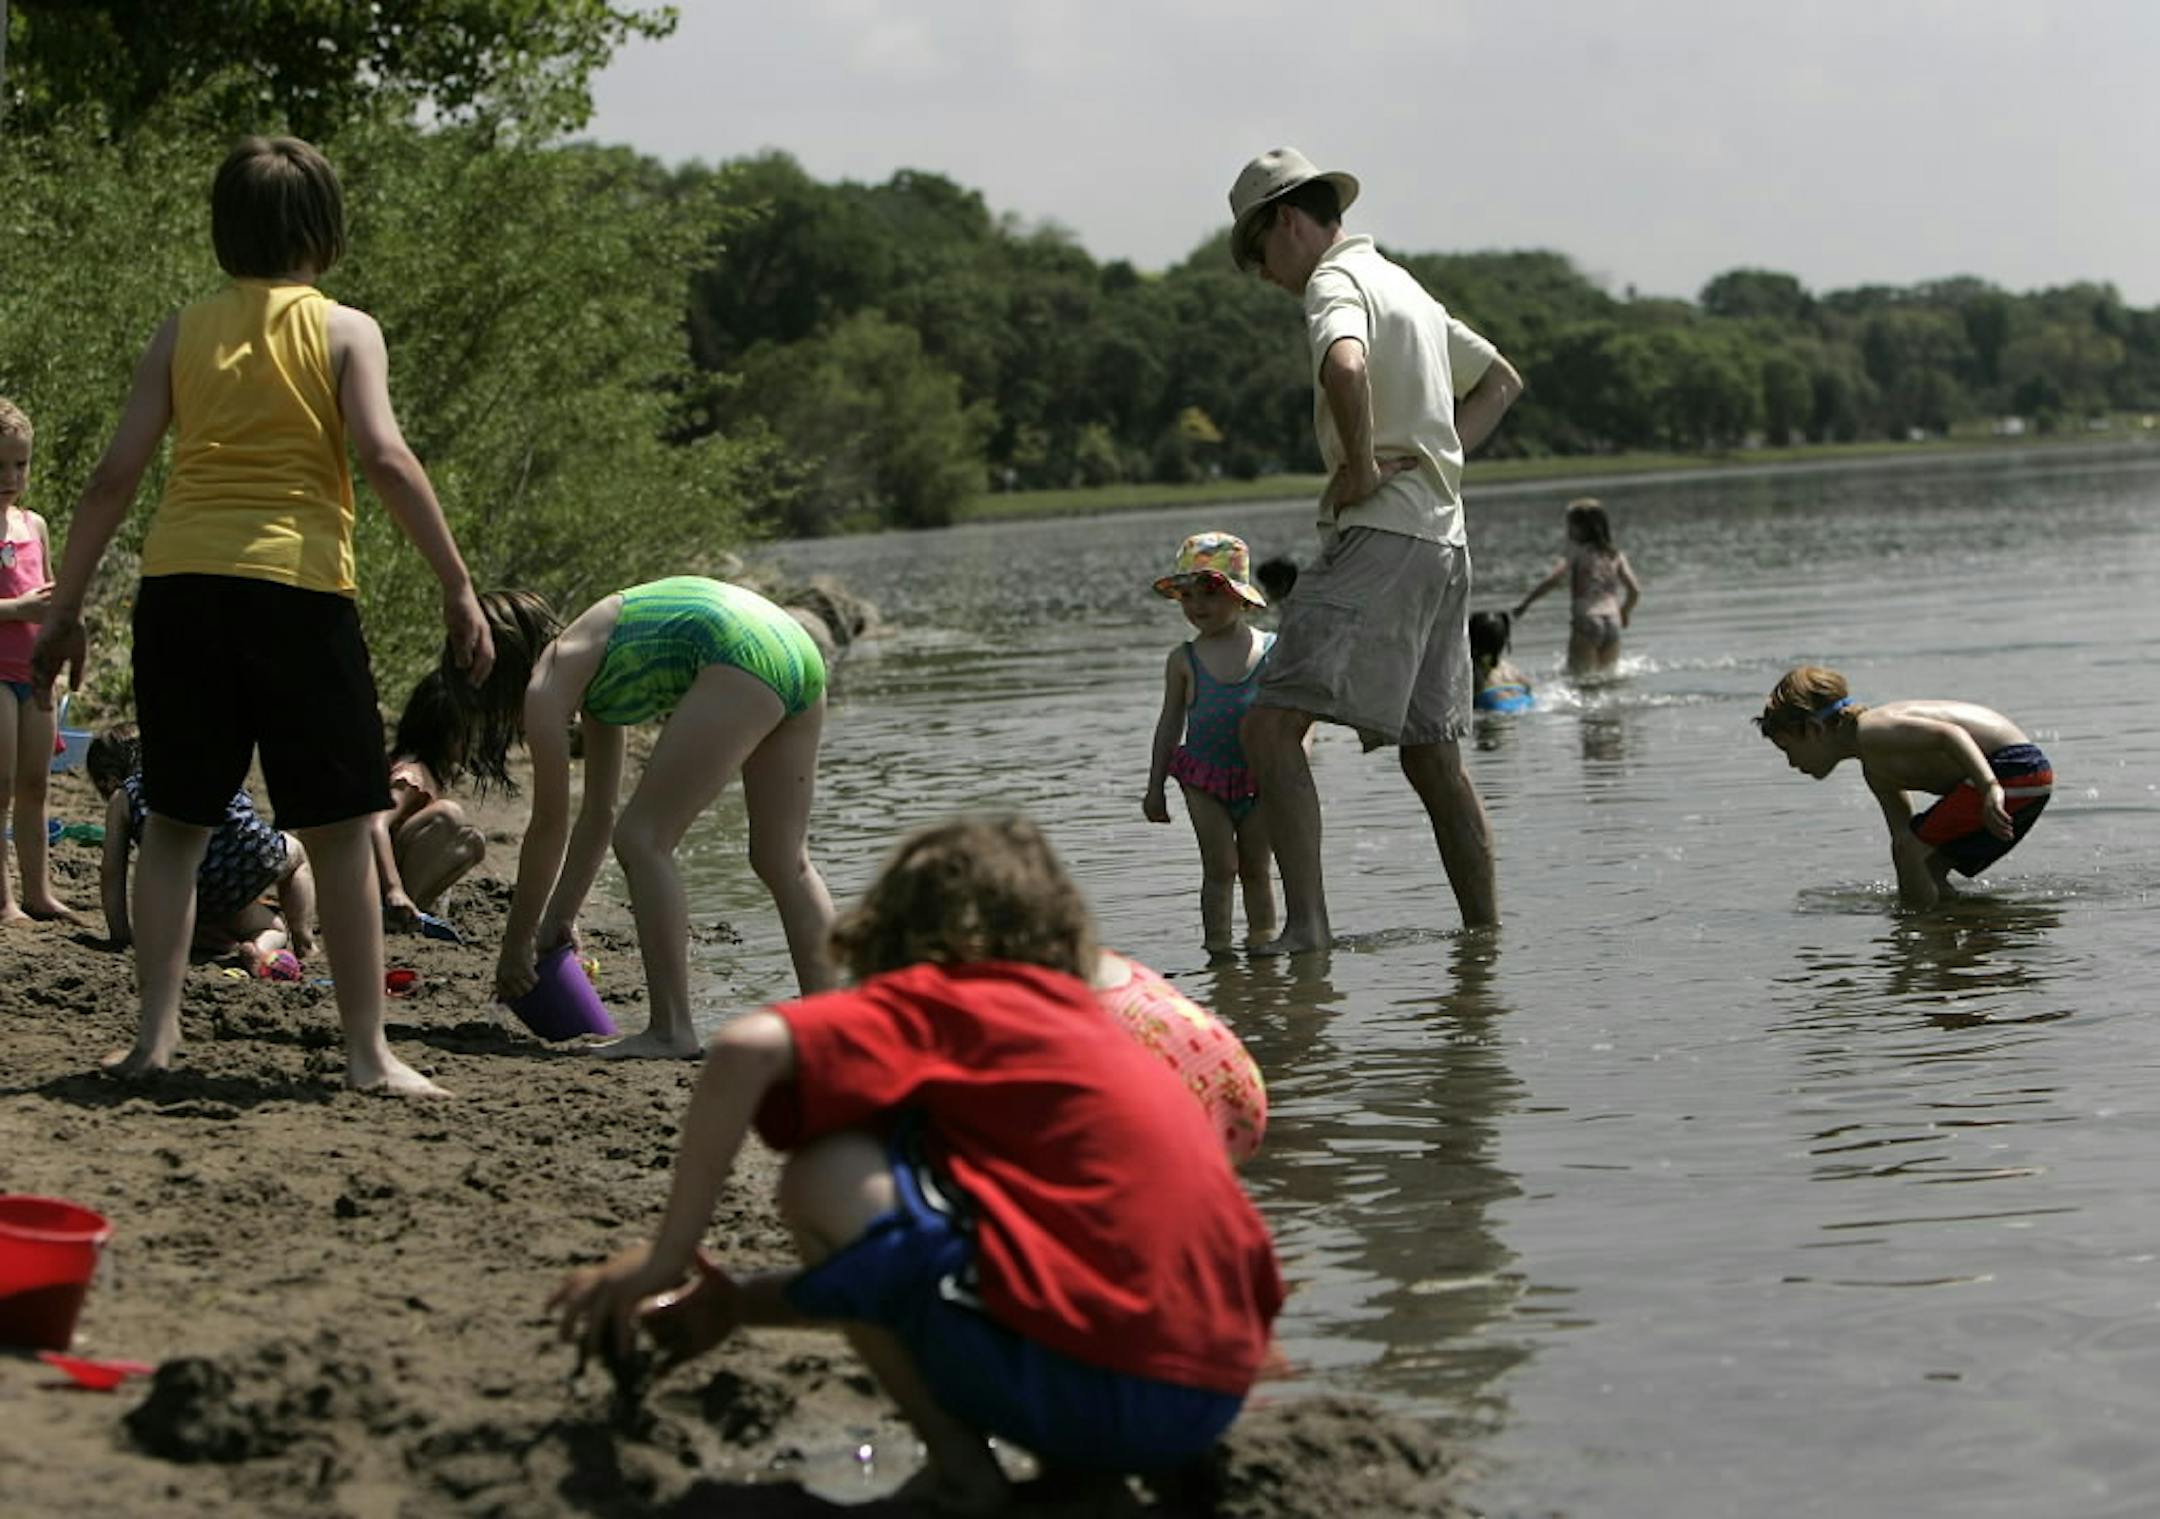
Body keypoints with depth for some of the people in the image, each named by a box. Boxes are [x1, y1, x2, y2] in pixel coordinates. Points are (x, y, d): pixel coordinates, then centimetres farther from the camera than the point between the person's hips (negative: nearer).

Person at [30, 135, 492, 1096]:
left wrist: (65, 607, 13)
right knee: (338, 830, 4)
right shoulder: (344, 331, 3)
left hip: (178, 590, 3)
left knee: (176, 823, 14)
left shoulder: (184, 333, 11)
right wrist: (457, 586, -8)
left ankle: (155, 1033, 9)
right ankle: (367, 1051, 4)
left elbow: (114, 477, 7)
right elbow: (384, 456, -10)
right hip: (296, 591, -3)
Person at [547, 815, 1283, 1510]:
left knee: (825, 1180, -1)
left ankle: (958, 1461, 1)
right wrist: (745, 1303, 30)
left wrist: (663, 1258, -4)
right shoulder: (1085, 1023, 27)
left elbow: (747, 1050, -13)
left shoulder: (940, 1000, 5)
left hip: (1089, 1385, -9)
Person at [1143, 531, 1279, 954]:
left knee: (1255, 868, 10)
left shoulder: (1272, 651, -3)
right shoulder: (1184, 660, 0)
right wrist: (1155, 787, 5)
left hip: (1257, 778, 0)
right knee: (1219, 868, -3)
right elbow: (1170, 724, 5)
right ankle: (1218, 948, 0)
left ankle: (1262, 938, 18)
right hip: (1204, 780, 0)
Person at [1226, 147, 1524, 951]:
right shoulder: (1403, 284, 23)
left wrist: (1361, 467, -18)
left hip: (1379, 534, -10)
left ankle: (1306, 924, -25)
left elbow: (1346, 367, -31)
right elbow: (1501, 380, 32)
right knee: (1434, 756, 15)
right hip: (1442, 538, 10)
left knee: (1272, 725, -16)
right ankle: (1487, 936, 19)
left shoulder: (1335, 281, -6)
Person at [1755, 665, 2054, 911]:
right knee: (1927, 868, 18)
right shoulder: (1874, 770, 17)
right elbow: (1903, 837, 21)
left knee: (1913, 854, -11)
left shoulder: (1870, 731, -14)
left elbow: (1947, 734, -27)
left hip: (2010, 767, -10)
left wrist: (1990, 788, -39)